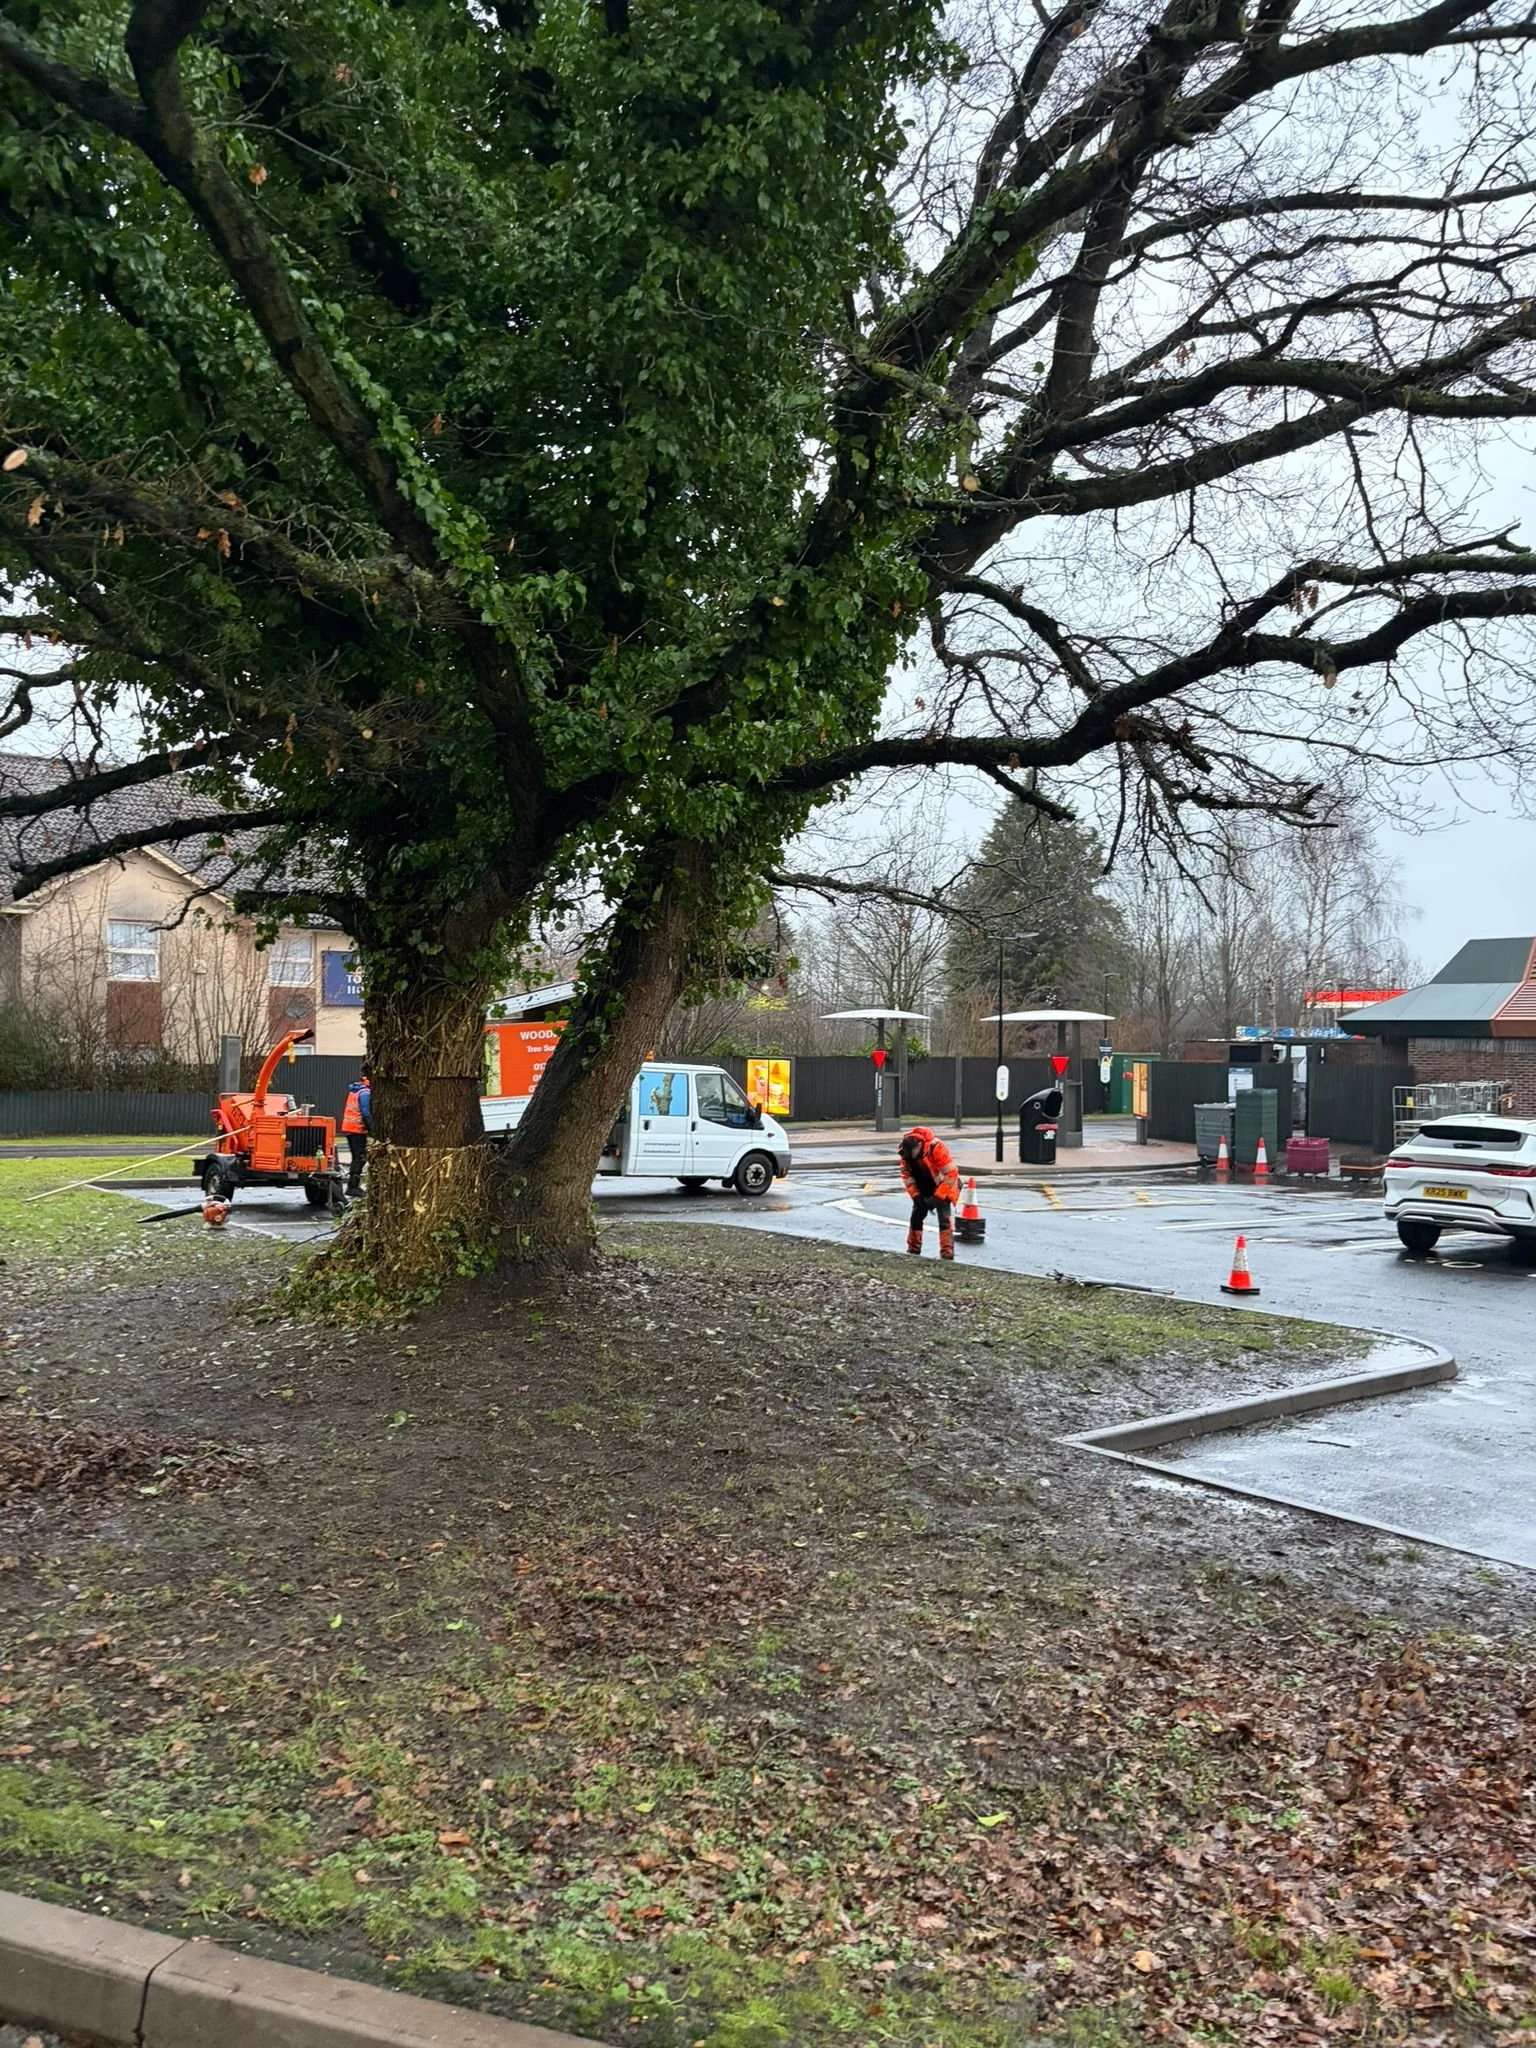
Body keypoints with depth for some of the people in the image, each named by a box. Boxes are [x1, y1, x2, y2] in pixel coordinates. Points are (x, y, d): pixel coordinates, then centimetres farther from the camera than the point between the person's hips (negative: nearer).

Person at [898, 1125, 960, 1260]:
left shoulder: (936, 1147, -34)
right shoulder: (905, 1153, -17)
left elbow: (950, 1174, -30)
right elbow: (907, 1175, -5)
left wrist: (937, 1197, -27)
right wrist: (915, 1195, -15)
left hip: (943, 1187, -5)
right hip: (924, 1188, 5)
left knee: (944, 1219, -15)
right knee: (916, 1216, 5)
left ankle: (947, 1254, -15)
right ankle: (913, 1251, 17)